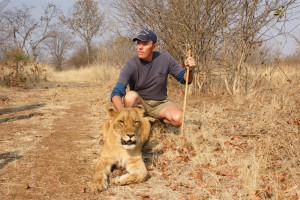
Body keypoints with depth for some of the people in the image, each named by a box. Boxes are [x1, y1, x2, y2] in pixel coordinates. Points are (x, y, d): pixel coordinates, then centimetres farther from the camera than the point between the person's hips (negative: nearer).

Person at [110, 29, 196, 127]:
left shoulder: (165, 58, -11)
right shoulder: (131, 65, -19)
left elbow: (184, 79, -1)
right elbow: (116, 93, -28)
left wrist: (189, 70, -26)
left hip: (160, 104, 2)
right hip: (138, 103, -2)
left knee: (178, 119, -28)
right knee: (131, 96, -35)